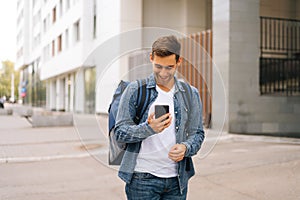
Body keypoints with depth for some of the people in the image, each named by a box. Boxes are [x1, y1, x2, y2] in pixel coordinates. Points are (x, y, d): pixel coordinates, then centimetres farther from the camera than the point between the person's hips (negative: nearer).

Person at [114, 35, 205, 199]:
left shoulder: (190, 95, 7)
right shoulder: (135, 90, -2)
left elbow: (197, 133, 11)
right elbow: (120, 132, -4)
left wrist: (186, 148, -11)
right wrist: (149, 129, -22)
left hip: (177, 179, 3)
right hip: (142, 179, -3)